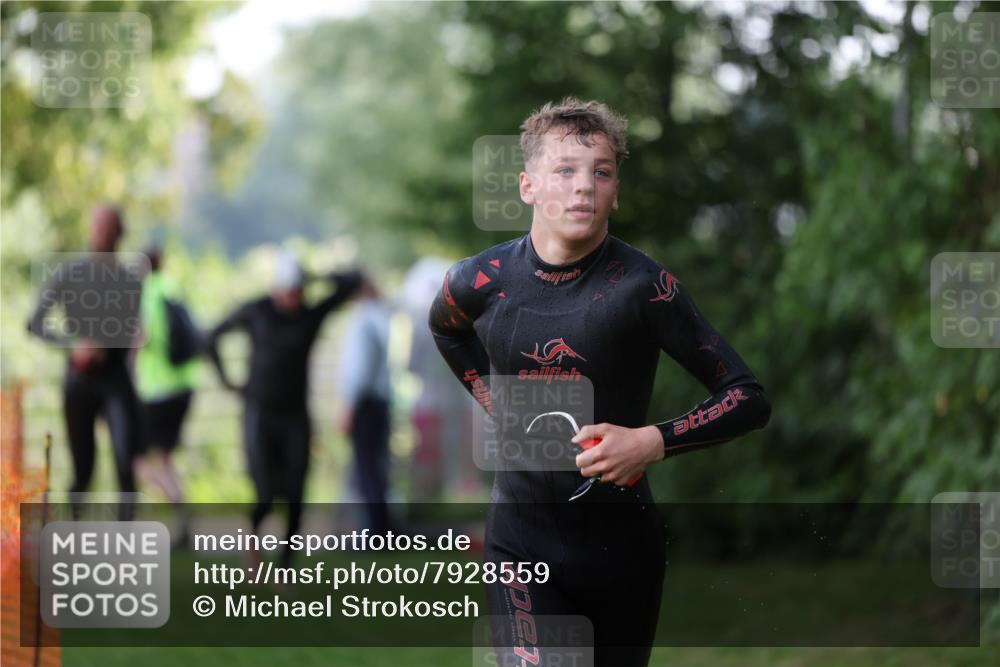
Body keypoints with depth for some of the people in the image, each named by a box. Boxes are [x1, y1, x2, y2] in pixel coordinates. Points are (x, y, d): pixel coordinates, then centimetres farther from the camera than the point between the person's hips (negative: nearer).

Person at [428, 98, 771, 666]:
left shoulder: (642, 286, -13)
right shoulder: (481, 282, -4)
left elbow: (749, 400, -10)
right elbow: (447, 329, 24)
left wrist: (654, 441, -23)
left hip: (621, 538, 0)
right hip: (521, 538, 1)